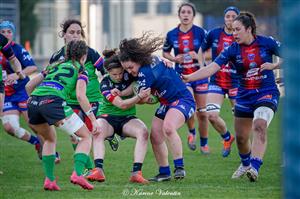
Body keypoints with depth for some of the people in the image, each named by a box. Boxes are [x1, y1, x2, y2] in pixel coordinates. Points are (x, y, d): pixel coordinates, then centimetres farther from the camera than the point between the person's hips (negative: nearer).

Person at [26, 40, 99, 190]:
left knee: (50, 139, 30)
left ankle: (49, 179, 17)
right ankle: (77, 174, -11)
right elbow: (80, 96, 0)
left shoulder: (54, 66, 31)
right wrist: (93, 120, 0)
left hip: (33, 102, 6)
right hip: (53, 101, -6)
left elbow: (29, 86, 27)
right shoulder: (80, 69, 16)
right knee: (86, 136, 9)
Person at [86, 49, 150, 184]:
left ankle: (136, 173, -34)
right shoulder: (105, 84, -16)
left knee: (143, 132, -29)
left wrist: (120, 93, -27)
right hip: (108, 116, -2)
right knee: (97, 132, -36)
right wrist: (139, 96, -37)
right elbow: (122, 105, -23)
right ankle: (98, 170, -46)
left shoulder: (128, 75, -6)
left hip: (127, 118, 2)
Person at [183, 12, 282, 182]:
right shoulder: (233, 49, -5)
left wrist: (274, 65, -16)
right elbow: (211, 68, -13)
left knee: (260, 126, -28)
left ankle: (254, 168, -35)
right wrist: (188, 78, -24)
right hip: (244, 96, 4)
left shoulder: (267, 43, -8)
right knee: (241, 137, 10)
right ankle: (245, 164, 40)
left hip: (267, 94, -4)